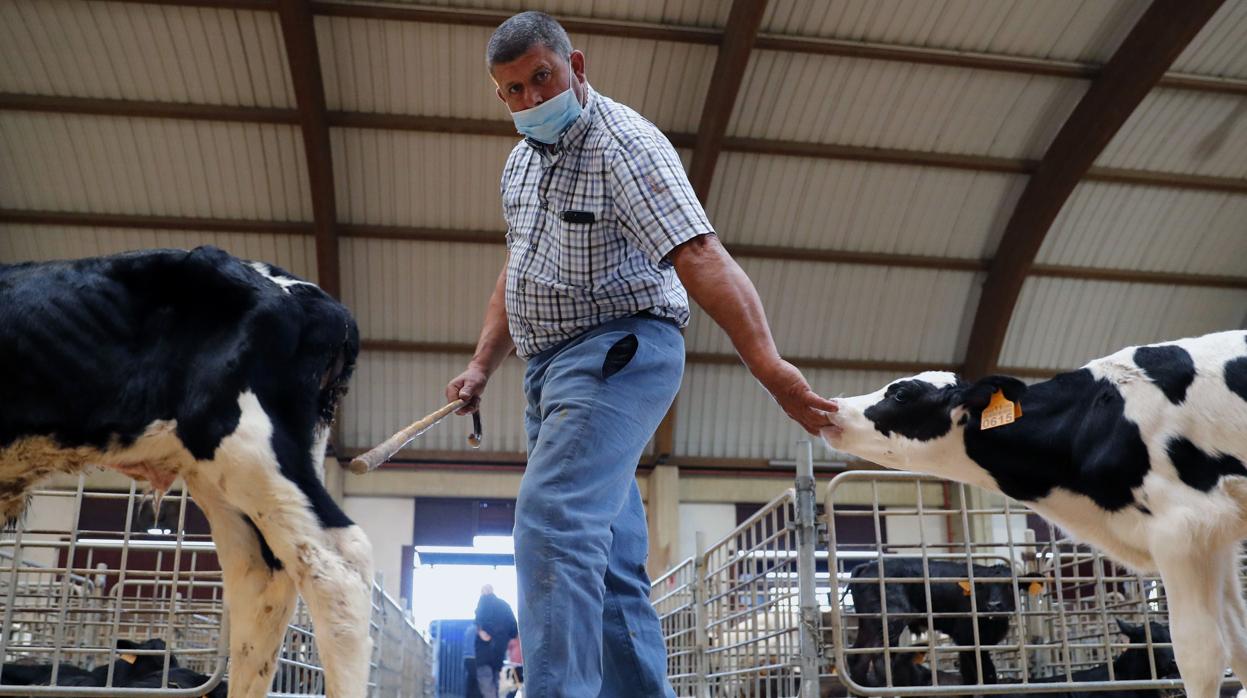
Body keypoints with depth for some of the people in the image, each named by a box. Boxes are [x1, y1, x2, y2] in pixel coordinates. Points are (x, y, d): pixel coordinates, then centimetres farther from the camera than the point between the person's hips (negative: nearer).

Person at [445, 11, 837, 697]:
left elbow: (699, 256, -26)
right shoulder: (521, 160, 15)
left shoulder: (623, 143, -13)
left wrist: (767, 363, -36)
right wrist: (481, 365, 16)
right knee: (608, 559, 7)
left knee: (552, 521, -25)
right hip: (551, 366, 9)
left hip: (616, 353, -9)